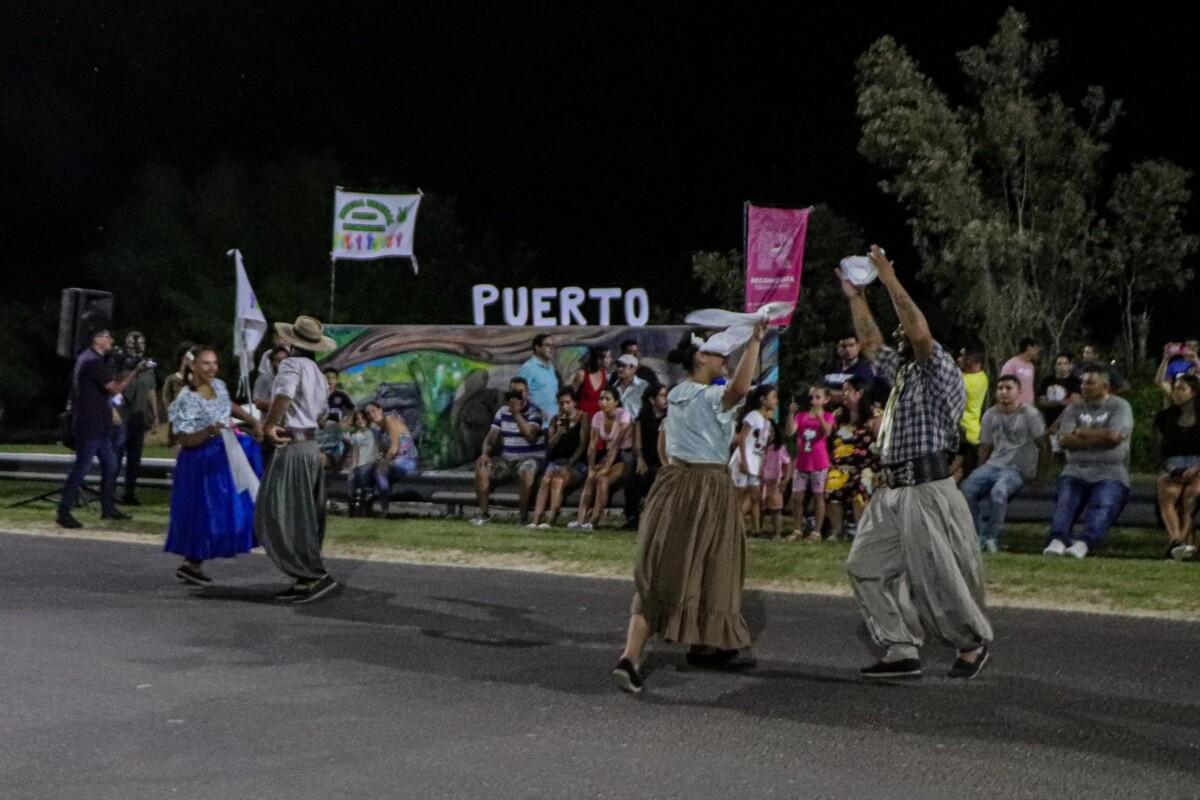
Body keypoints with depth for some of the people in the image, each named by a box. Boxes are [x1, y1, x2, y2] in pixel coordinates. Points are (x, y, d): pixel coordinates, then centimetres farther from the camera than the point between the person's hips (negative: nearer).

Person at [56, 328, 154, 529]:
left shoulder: (88, 358, 15)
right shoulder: (94, 362, -17)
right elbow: (116, 388, -19)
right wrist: (136, 371, -14)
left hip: (98, 425, 10)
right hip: (90, 425, -10)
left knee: (110, 465, 14)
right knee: (82, 468, -6)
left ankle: (108, 508, 22)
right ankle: (64, 512, -2)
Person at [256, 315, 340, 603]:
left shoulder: (292, 365, -11)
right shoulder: (317, 373, 18)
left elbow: (284, 395, -31)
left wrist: (268, 426, -23)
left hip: (293, 447, -9)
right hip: (311, 445, 9)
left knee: (282, 516, -6)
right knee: (304, 516, 13)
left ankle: (317, 575, -11)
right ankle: (307, 579, 15)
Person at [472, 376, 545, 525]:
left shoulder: (534, 412, -7)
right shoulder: (502, 411, 9)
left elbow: (530, 436, -25)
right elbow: (490, 438, 8)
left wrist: (516, 413, -28)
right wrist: (485, 454, -13)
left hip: (530, 458, -5)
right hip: (507, 460, 5)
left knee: (527, 470, -38)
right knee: (481, 466, -18)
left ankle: (523, 516, -28)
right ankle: (483, 514, -14)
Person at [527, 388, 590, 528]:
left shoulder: (583, 417, 2)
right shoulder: (556, 420, 17)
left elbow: (583, 445, -6)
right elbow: (550, 446, 11)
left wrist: (569, 464, -16)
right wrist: (558, 433, -9)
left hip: (577, 463, -4)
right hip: (557, 460, 4)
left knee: (558, 480, -32)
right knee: (546, 479, -28)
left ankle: (551, 520, -40)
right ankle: (536, 519, -39)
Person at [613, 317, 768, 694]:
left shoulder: (676, 395, 13)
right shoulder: (710, 397, -13)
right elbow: (740, 388, -36)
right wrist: (756, 340, -34)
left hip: (673, 484, 7)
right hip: (707, 490, -7)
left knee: (660, 573, 1)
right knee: (709, 570, 11)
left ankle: (631, 655, -10)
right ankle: (707, 643, 28)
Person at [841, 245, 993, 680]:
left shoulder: (939, 372, -4)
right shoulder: (901, 371, 20)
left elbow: (921, 334, -20)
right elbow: (871, 343, 30)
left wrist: (891, 282, -17)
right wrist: (855, 297, 24)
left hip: (926, 492, -9)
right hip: (891, 492, 9)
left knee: (940, 577, -3)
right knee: (867, 566, 2)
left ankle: (973, 643, 18)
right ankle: (902, 651, 3)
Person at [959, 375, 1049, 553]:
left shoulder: (1030, 415, -6)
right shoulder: (990, 415, 8)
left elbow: (1044, 446, -5)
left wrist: (1039, 474, -5)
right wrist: (982, 472, 5)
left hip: (1019, 469, -5)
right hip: (994, 464, 5)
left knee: (997, 493, -35)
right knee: (966, 489, -20)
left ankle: (993, 537, -16)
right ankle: (979, 536, -8)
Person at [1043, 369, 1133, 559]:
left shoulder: (1120, 407, 6)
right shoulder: (1074, 409, 17)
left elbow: (1114, 436, -11)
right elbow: (1063, 440, 2)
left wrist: (1080, 432, 0)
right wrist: (1098, 438, -6)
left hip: (1110, 473, -3)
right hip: (1076, 470, 3)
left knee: (1102, 507, -28)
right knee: (1065, 502, -23)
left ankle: (1085, 543, -48)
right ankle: (1057, 540, -43)